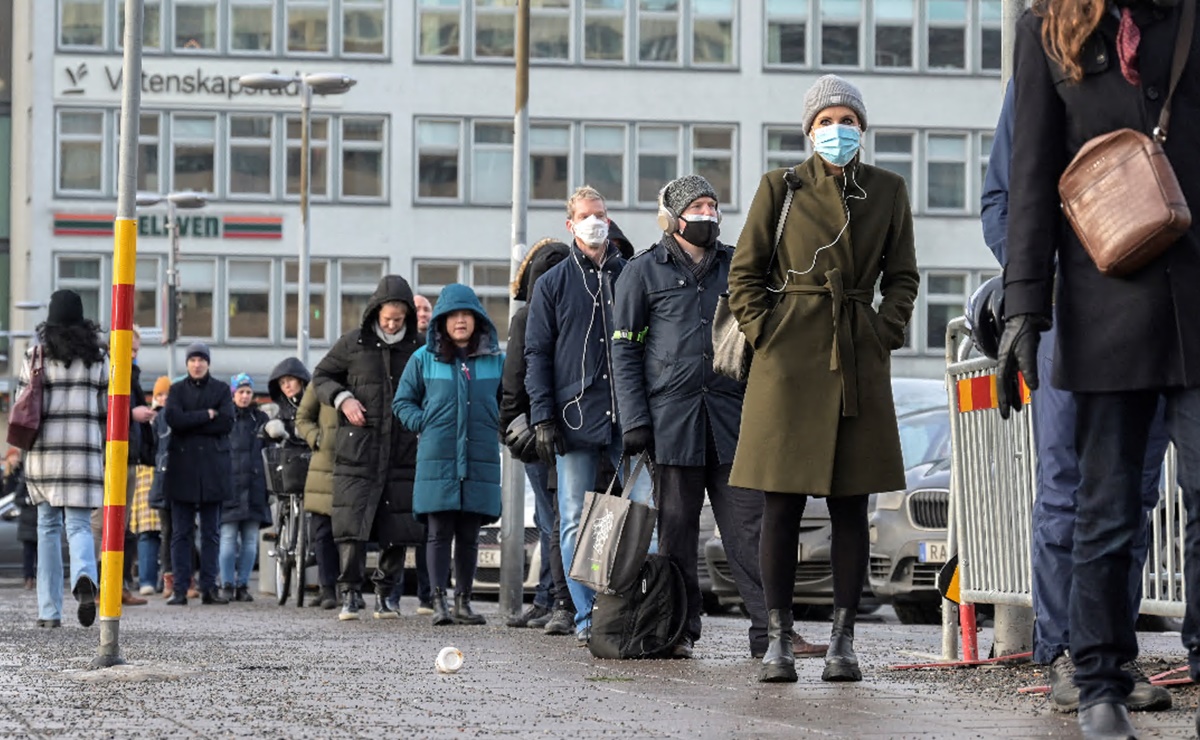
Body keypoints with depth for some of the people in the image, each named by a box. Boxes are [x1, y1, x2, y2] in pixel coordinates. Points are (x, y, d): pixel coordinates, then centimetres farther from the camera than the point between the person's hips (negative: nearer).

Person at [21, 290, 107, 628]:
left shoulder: (36, 355, 0)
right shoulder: (98, 357, 4)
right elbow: (107, 409, 5)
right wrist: (102, 446, 19)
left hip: (43, 448, 0)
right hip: (85, 450, 0)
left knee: (48, 526, 11)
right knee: (79, 524, 1)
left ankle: (49, 611, 9)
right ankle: (85, 578, -32)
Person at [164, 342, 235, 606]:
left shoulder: (221, 389, 11)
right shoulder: (177, 389, 11)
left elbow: (227, 423, -4)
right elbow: (172, 418, -7)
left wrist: (190, 423, -7)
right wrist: (207, 415, -8)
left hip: (213, 467, 0)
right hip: (182, 466, 0)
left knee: (211, 532, 1)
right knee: (181, 532, -3)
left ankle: (209, 587, 4)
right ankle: (180, 589, -2)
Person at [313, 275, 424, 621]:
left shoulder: (419, 347, 6)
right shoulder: (353, 343, 2)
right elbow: (321, 376, 11)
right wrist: (342, 398, -6)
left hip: (403, 452, 2)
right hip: (357, 452, -1)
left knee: (397, 530, 3)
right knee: (352, 526, -6)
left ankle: (384, 594, 15)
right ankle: (351, 594, 0)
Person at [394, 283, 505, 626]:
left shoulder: (496, 361, 8)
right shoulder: (424, 359, 5)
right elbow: (403, 402, 12)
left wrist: (497, 427, 3)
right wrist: (425, 425, -2)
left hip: (480, 462, 2)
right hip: (437, 460, -1)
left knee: (469, 536, 6)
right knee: (440, 533, -3)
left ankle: (463, 602, 13)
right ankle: (438, 602, -2)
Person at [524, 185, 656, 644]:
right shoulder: (553, 284, 9)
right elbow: (537, 355, 6)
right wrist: (543, 417, -3)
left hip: (628, 417, 1)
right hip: (574, 419, 0)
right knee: (576, 523, 1)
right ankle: (587, 618, 6)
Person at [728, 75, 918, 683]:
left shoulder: (888, 191, 9)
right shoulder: (780, 187, 4)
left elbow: (902, 275, 14)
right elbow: (744, 272, 7)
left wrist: (885, 333, 1)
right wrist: (763, 333, -3)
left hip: (859, 361, 2)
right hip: (789, 358, -2)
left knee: (850, 506, 2)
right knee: (781, 506, -2)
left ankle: (843, 641, 7)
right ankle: (778, 640, 3)